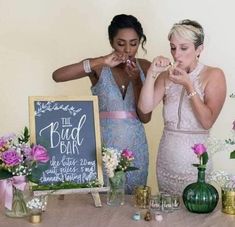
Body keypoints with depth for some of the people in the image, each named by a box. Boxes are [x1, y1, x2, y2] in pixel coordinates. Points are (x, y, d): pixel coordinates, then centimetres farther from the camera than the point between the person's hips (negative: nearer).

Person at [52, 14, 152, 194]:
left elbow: (145, 117, -4)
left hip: (135, 146, 2)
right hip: (104, 143, -2)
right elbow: (57, 76, -21)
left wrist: (136, 80, -18)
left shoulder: (145, 67, 0)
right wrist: (101, 62, -26)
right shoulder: (99, 67, -5)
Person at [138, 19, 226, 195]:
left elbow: (207, 121, -14)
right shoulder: (167, 75, 6)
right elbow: (145, 108, -8)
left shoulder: (214, 75, -5)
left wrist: (188, 85, -18)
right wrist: (152, 73, -16)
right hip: (165, 160, 4)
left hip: (194, 162, -3)